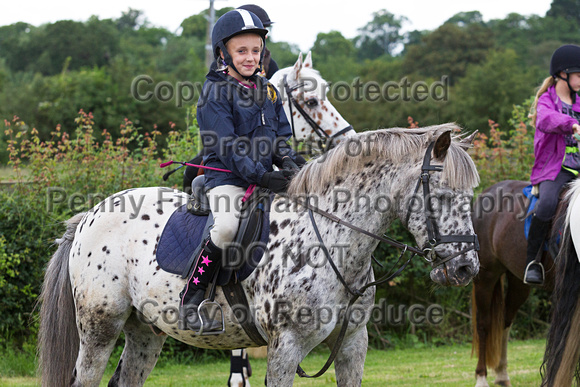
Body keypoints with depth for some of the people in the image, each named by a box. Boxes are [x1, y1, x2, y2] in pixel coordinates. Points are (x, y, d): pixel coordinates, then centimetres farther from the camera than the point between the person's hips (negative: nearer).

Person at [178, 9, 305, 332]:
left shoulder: (267, 90, 15)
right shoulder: (215, 93, -7)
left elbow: (281, 136, 17)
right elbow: (227, 148, -15)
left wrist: (289, 162, -6)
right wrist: (262, 176, -25)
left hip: (266, 177, 7)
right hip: (227, 178, -7)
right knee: (226, 226, -34)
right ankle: (192, 299, -22)